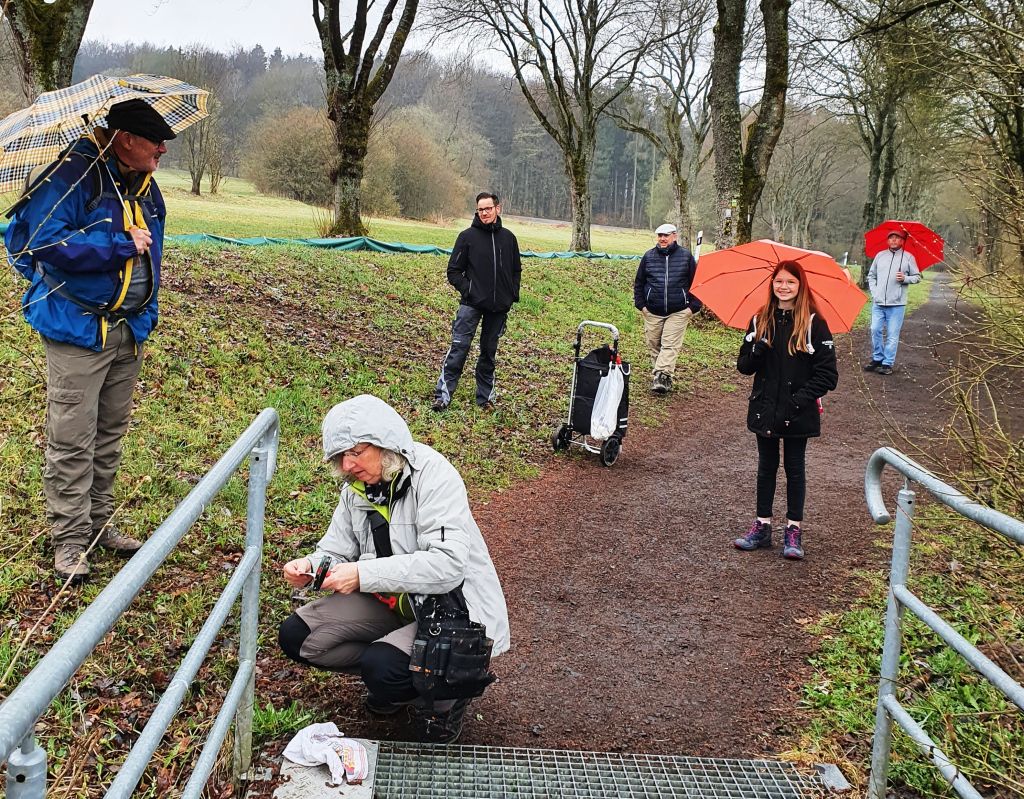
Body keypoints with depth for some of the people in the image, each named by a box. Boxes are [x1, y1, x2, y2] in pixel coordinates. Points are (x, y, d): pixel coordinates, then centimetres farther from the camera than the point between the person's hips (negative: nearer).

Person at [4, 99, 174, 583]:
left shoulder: (146, 188, 11)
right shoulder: (75, 176, -14)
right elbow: (47, 243, -22)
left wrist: (147, 313, 15)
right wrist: (122, 245, -20)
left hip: (129, 331, 8)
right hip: (78, 328, -7)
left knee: (110, 434, 15)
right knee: (72, 439, -4)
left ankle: (99, 523, 27)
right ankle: (69, 538, 6)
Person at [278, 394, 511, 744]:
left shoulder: (433, 475, -22)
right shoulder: (357, 487, 1)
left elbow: (448, 564, -32)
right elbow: (336, 551, 6)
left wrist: (363, 574, -35)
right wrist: (310, 565, -18)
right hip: (392, 600, 8)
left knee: (383, 669, -31)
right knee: (295, 635, -4)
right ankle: (393, 674, 10)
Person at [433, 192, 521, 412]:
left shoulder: (508, 238, 8)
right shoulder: (468, 236, -2)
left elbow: (516, 270, 18)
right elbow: (454, 270, 0)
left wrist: (513, 295, 7)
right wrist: (467, 290, -11)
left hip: (499, 307, 3)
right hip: (472, 304, -3)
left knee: (489, 352, 11)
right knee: (459, 347, -9)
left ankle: (485, 396, 20)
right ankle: (443, 395, -7)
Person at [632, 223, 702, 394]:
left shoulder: (686, 256, 1)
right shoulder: (649, 256, 6)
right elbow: (638, 282, 13)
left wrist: (693, 306, -1)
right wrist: (640, 304, 4)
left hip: (678, 312, -3)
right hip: (652, 312, 3)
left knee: (670, 345, -11)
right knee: (654, 344, 6)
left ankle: (662, 375, -16)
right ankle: (663, 377, 19)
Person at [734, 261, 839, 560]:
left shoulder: (813, 323, -9)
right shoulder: (760, 320, 2)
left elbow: (827, 375, -10)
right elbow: (744, 366, 2)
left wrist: (801, 399, -19)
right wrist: (757, 351, -18)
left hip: (798, 413, -3)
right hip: (765, 409, 3)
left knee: (794, 468, 8)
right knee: (766, 466, 13)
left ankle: (794, 530, 17)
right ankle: (762, 525, 21)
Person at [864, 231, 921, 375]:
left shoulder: (908, 257, 2)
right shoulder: (880, 255, 10)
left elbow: (917, 277, 5)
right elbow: (871, 275, 15)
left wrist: (905, 278, -14)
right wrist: (874, 291, 4)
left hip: (896, 304, -3)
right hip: (878, 303, 3)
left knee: (892, 335, -1)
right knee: (875, 330, 4)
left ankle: (888, 363, 4)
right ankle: (877, 358, 18)